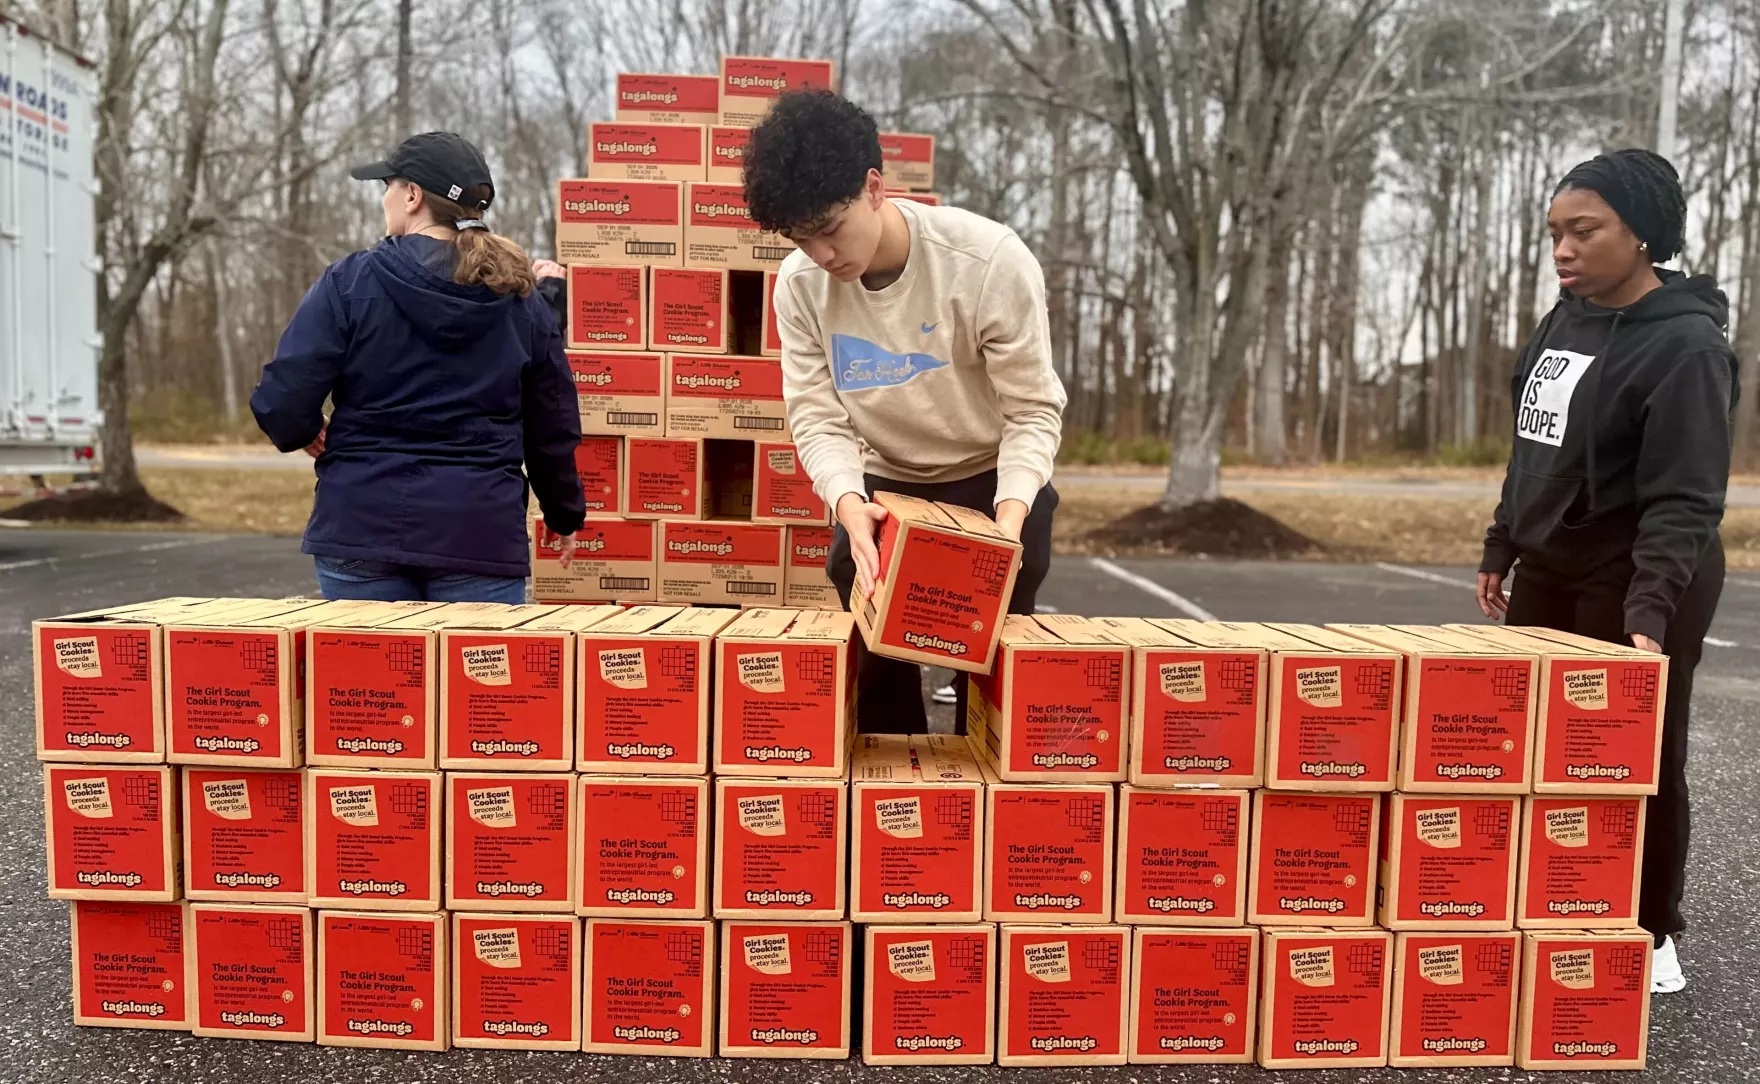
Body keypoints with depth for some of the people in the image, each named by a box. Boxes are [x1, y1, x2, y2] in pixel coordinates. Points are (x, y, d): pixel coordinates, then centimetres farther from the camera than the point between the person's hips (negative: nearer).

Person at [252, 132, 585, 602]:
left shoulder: (350, 282, -4)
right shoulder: (520, 298, 4)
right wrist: (566, 515, 24)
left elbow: (281, 401, -10)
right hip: (482, 533, 2)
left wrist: (305, 433, 14)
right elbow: (553, 425, 10)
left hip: (363, 527, -1)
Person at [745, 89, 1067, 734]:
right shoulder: (799, 284, -15)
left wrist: (1010, 516, -36)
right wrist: (849, 504, -34)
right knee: (873, 656, 3)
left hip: (993, 483, -2)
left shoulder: (991, 262, -25)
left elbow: (1034, 410, -20)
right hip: (882, 485, 3)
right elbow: (818, 419, -14)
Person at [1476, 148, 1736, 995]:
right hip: (1548, 574, 8)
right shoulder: (1566, 319, 6)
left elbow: (1683, 500, -23)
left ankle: (1651, 936, 25)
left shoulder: (1685, 344, -17)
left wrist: (1650, 611, -32)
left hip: (1634, 586, -7)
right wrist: (1501, 548, 13)